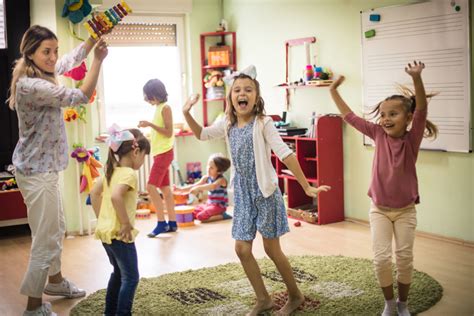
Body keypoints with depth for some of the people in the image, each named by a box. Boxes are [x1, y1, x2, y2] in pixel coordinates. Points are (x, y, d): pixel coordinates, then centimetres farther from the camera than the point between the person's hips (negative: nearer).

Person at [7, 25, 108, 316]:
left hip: (44, 167, 11)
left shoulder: (42, 75, 5)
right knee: (46, 240, -3)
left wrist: (92, 40, 6)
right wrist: (99, 60, -20)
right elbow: (81, 97, -24)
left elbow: (70, 61, 19)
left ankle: (56, 281, 44)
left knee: (57, 229, 25)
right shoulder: (30, 86, -25)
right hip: (37, 172, -11)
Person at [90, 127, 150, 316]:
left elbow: (94, 193, 16)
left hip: (105, 232, 9)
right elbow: (116, 196, -34)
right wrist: (126, 224, -26)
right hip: (119, 234, -9)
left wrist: (101, 218, 16)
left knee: (119, 272, 24)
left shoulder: (111, 171, 9)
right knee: (131, 278, 2)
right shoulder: (129, 174, -18)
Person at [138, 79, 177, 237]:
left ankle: (161, 223, -8)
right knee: (165, 188, 10)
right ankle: (172, 223, 15)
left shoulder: (165, 107, -12)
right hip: (159, 153, 10)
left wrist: (150, 124, -22)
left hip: (164, 153, -10)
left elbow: (169, 132, -17)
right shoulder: (158, 108, 14)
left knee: (151, 187, -14)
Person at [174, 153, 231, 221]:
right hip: (209, 204, 7)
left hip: (219, 206, -7)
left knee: (201, 216, -27)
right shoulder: (206, 178, 5)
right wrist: (181, 189, -13)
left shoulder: (221, 180, -19)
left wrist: (198, 187, -50)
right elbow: (194, 186, 1)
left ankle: (219, 216, -6)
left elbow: (213, 186, -40)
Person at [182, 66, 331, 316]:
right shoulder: (227, 125, 2)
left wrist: (306, 186, -22)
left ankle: (295, 296, 25)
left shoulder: (262, 123, -14)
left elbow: (285, 154, -19)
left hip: (265, 192, -5)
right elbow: (201, 134, 19)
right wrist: (187, 113, 4)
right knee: (242, 249, 6)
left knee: (272, 249, 3)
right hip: (242, 194, 6)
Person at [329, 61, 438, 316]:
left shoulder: (412, 139, -13)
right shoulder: (378, 135, -7)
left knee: (405, 258, 7)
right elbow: (349, 117, 0)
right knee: (381, 258, -4)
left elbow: (422, 109, -29)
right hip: (379, 209, 1)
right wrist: (333, 91, -2)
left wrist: (416, 78, -44)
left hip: (405, 210, -1)